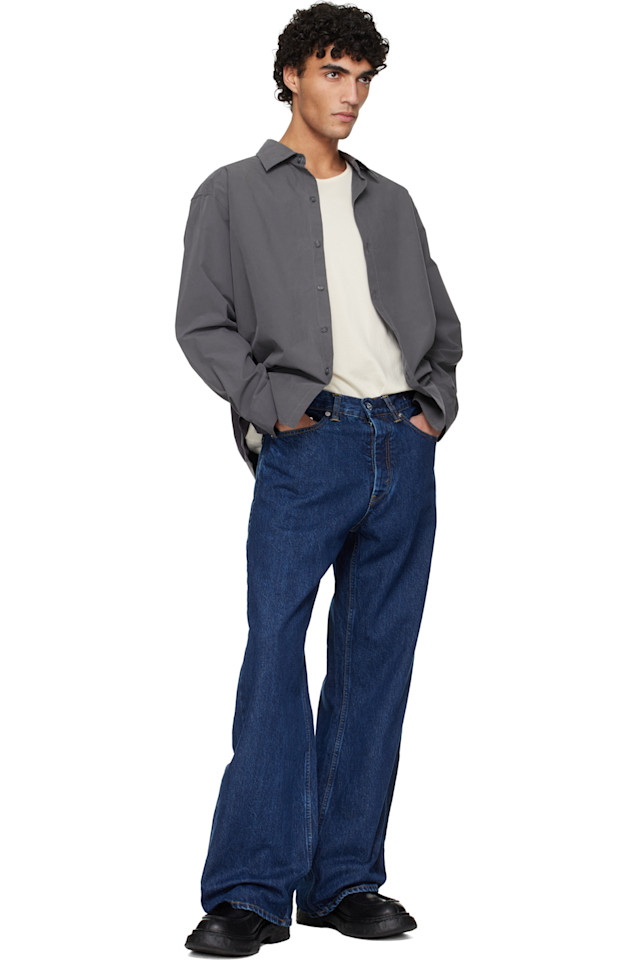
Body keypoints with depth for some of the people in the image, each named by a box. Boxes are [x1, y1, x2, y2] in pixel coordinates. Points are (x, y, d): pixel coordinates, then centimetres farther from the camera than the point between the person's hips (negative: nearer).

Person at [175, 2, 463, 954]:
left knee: (377, 659, 3)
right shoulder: (233, 194, 9)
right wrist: (276, 404, -9)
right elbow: (202, 321, 0)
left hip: (403, 447, 4)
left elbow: (442, 324, 22)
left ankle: (344, 879, 9)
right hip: (307, 446, -4)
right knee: (275, 646, -12)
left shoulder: (392, 204, 21)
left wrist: (436, 404, 6)